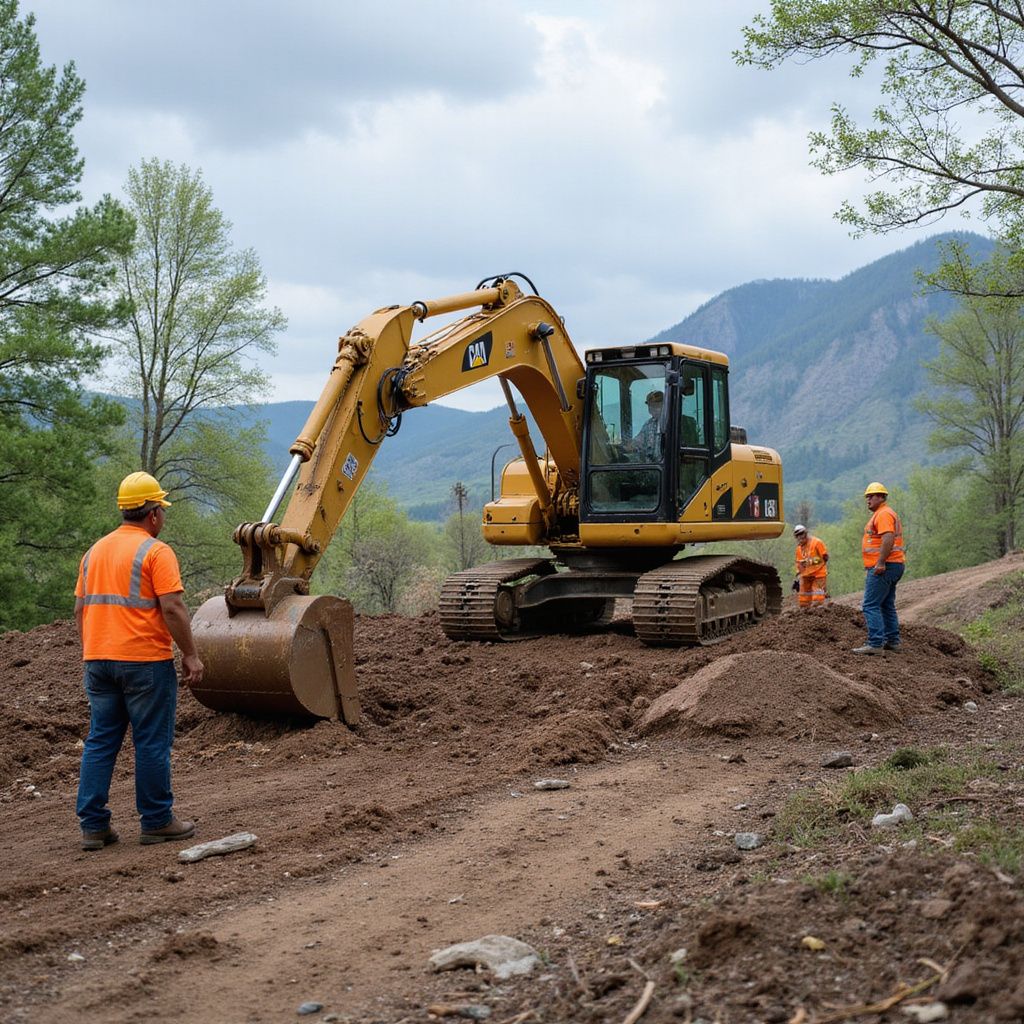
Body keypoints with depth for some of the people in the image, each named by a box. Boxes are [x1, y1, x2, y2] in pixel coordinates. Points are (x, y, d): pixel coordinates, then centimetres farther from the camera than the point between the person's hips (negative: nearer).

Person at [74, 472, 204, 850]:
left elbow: (80, 608, 15)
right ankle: (156, 821, 10)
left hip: (98, 660, 7)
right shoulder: (155, 552, -10)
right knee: (152, 743, 3)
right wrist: (190, 655, -9)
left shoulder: (95, 551, 12)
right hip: (145, 660, -7)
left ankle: (92, 825, 10)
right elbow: (172, 609, -16)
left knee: (100, 742, 10)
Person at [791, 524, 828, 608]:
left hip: (818, 575, -6)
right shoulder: (799, 548, 13)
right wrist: (797, 579, 14)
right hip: (806, 576, 6)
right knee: (803, 602, 5)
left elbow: (825, 558, -5)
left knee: (817, 602, -13)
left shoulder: (817, 543, -7)